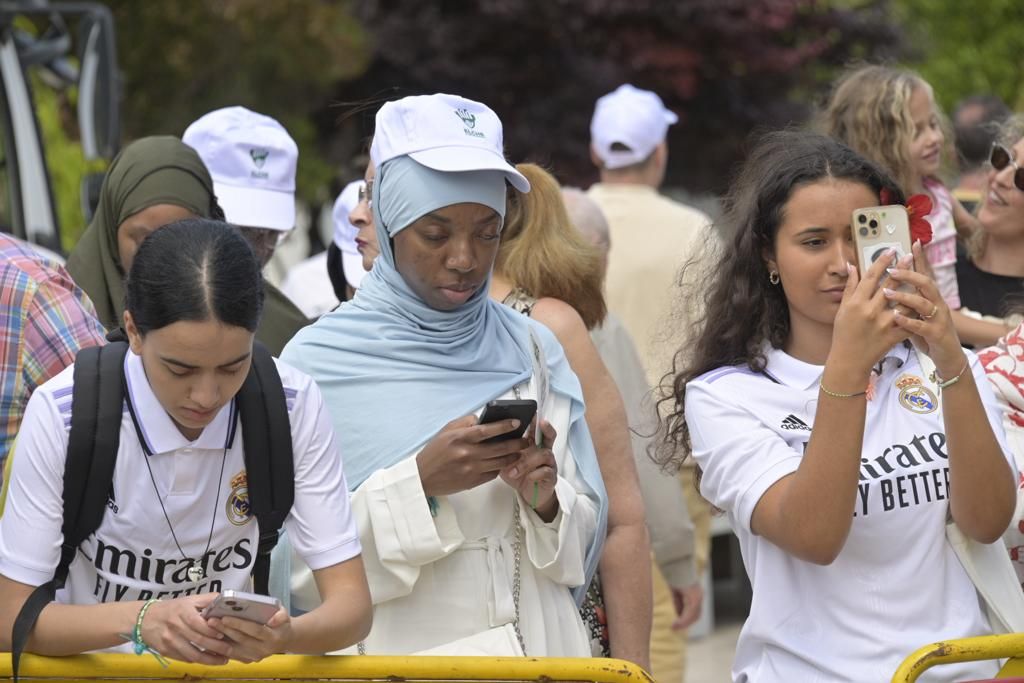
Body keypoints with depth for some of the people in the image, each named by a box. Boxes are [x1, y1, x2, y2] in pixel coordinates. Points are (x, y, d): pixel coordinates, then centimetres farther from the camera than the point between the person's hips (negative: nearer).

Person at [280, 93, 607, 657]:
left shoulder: (532, 351, 2)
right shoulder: (318, 359, -8)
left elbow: (584, 542, 4)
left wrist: (546, 502, -15)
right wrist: (419, 484, -22)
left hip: (536, 650, 3)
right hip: (392, 655, -3)